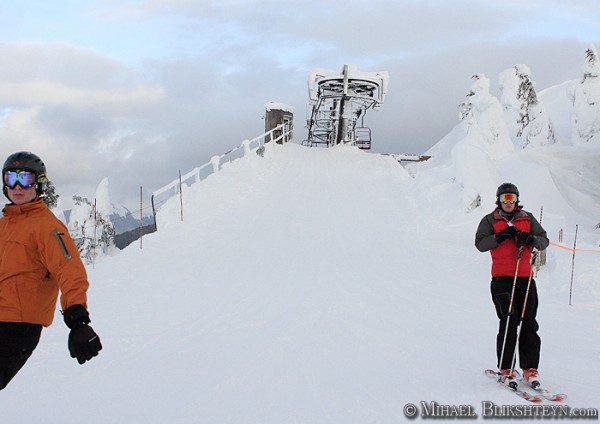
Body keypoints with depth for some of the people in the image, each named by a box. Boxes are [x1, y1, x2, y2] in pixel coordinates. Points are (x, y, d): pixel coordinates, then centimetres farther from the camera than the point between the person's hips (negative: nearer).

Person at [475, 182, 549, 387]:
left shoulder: (527, 219, 15)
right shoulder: (490, 220, 9)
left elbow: (544, 241, 11)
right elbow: (480, 243, -2)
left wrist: (529, 239, -10)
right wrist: (501, 236, -15)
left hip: (525, 277, 3)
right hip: (502, 277, -3)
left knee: (529, 322, -1)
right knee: (509, 320, -10)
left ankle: (530, 368, 5)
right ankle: (505, 368, -3)